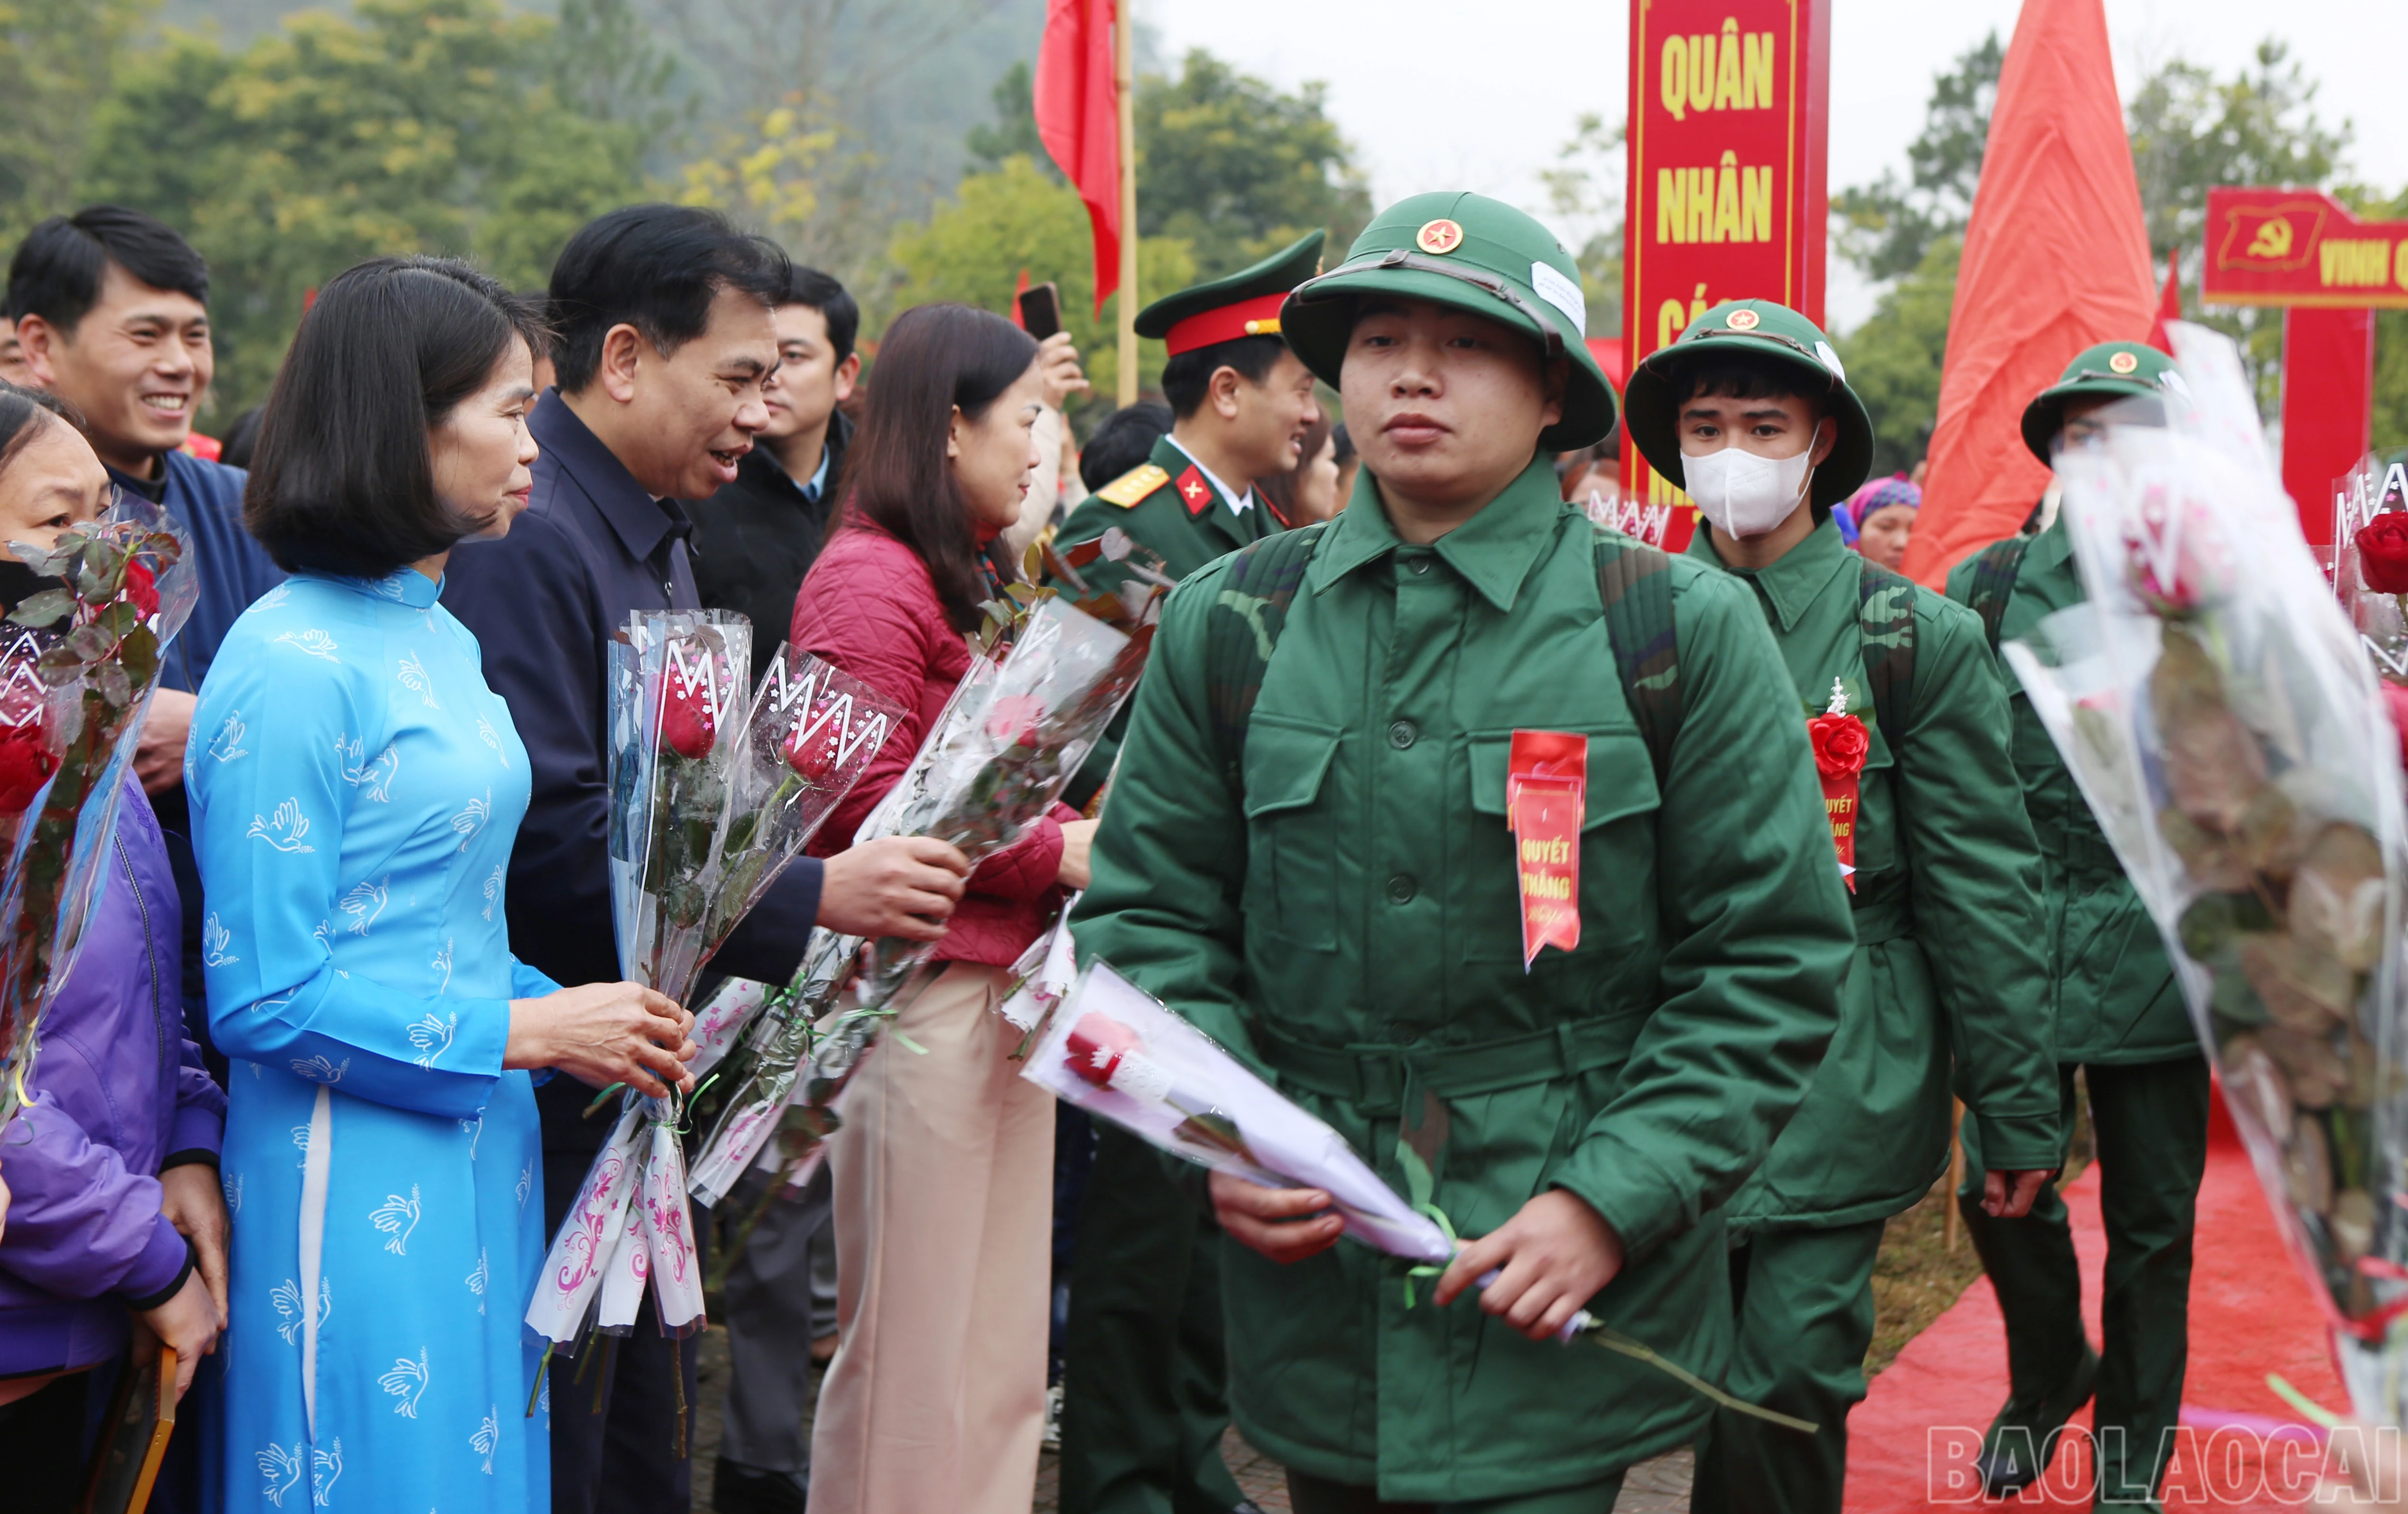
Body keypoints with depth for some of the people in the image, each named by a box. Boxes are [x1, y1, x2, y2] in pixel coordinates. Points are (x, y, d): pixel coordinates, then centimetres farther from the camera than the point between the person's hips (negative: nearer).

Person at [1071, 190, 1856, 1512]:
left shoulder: (1682, 630, -4)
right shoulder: (1226, 623, 4)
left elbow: (1773, 954, -4)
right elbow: (1147, 916, 8)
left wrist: (1612, 1202, -13)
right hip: (1309, 1292, 3)